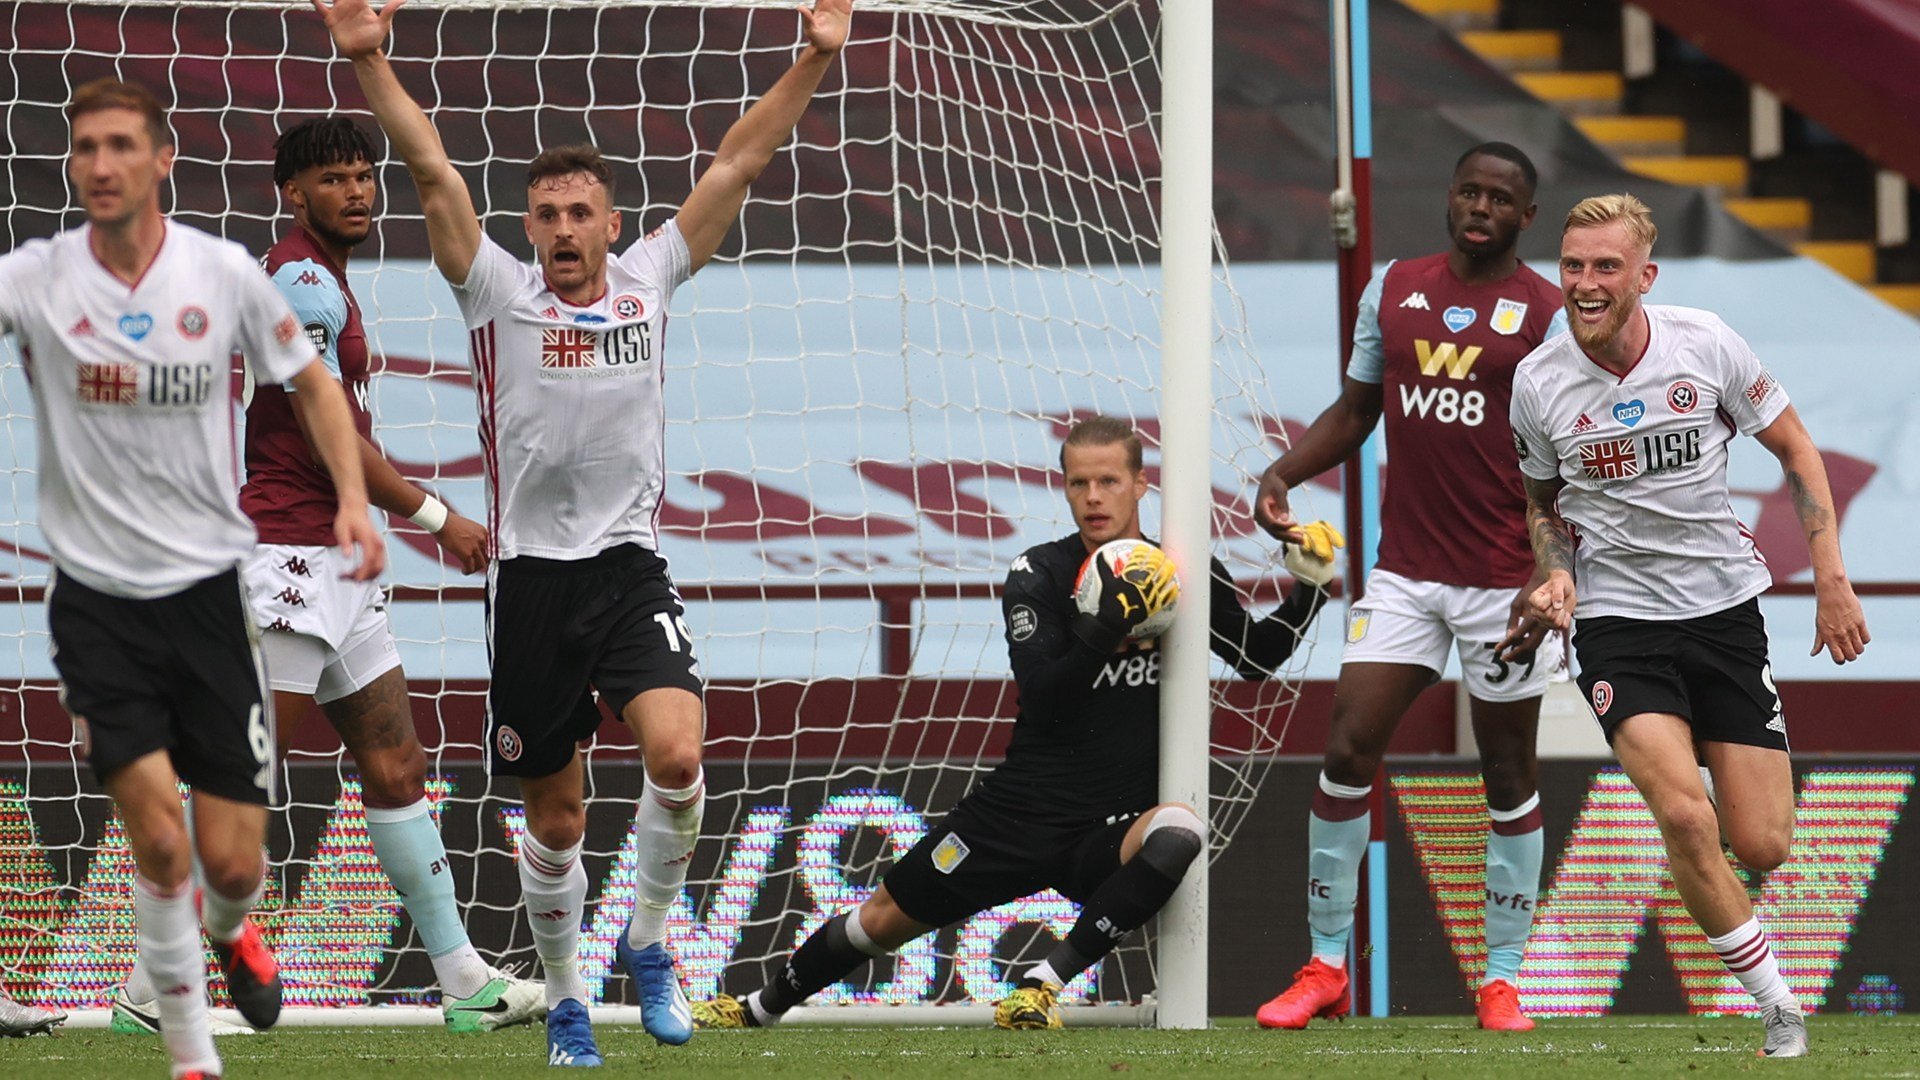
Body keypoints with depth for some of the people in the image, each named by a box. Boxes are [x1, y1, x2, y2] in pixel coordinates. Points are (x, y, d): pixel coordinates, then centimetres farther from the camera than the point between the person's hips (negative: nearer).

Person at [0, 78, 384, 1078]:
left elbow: (309, 380, 9)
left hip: (208, 589, 1)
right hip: (95, 600, -1)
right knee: (157, 837, -15)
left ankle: (229, 929, 40)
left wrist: (352, 495, -3)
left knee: (233, 861, 2)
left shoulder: (224, 273, -4)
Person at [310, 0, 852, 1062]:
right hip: (532, 577, -1)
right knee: (555, 818, 6)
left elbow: (735, 165, 6)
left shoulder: (647, 282, 8)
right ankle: (565, 999, 26)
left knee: (676, 753, -22)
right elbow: (434, 173, -6)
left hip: (631, 570, 1)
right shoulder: (500, 293, 3)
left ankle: (647, 942, 2)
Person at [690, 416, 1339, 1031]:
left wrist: (1309, 590, 0)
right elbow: (1043, 696, -18)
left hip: (1115, 827, 0)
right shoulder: (1038, 575, -5)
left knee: (1179, 832, -36)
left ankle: (1042, 986, -29)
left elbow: (1256, 658, 16)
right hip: (1023, 813, 0)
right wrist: (1112, 625, -32)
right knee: (886, 918, 6)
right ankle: (761, 1008, 33)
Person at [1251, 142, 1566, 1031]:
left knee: (1508, 774, 4)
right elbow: (1355, 410, 18)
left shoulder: (1547, 314, -4)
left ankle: (1502, 980, 13)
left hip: (1501, 582, -3)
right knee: (1346, 750, -5)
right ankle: (1326, 967, 4)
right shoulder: (1394, 289, 9)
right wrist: (1283, 474, 0)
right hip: (1403, 573, 3)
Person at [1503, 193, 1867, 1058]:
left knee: (1761, 848, -2)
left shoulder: (1706, 345, -8)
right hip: (1618, 622, -1)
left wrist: (1832, 581, 0)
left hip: (1724, 610, 1)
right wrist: (1557, 574, -7)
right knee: (1684, 816, -24)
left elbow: (1795, 449, 5)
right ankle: (1780, 1011, -10)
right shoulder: (1538, 384, -5)